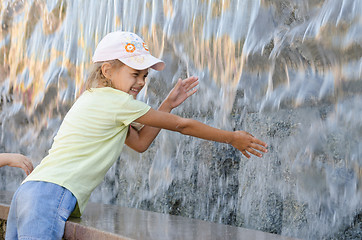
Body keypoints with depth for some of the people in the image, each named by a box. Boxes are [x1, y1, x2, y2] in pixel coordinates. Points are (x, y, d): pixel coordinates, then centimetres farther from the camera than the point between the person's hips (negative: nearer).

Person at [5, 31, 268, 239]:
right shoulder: (116, 101, -5)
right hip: (51, 196, -10)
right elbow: (182, 126, 2)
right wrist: (233, 138, 12)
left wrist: (168, 104, 24)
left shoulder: (94, 99, 23)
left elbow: (140, 142, 27)